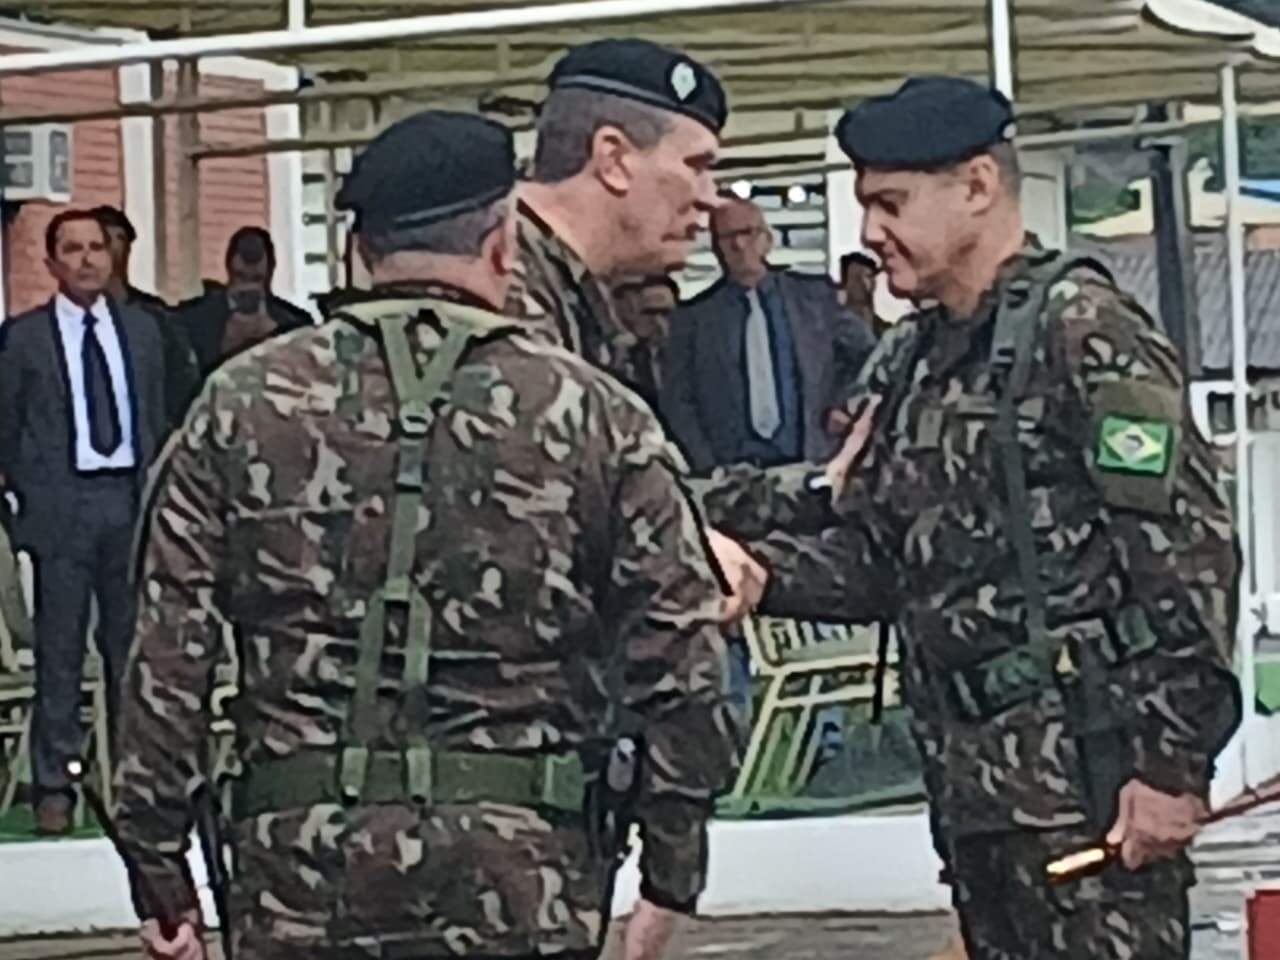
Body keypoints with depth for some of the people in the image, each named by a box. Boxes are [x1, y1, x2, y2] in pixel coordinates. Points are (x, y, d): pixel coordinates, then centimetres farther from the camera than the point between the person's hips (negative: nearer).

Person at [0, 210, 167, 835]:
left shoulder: (140, 329, 10)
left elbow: (156, 417, 12)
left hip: (130, 497, 3)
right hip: (60, 502, -3)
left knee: (130, 642, 9)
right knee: (59, 649, 0)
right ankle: (53, 785, 6)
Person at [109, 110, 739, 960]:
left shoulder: (241, 407, 4)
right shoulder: (595, 418, 1)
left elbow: (166, 657, 2)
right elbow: (683, 665, 0)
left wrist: (158, 871, 8)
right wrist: (670, 876, 9)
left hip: (301, 876, 1)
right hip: (521, 886, -1)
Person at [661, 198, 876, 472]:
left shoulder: (815, 294, 6)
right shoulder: (693, 316, 4)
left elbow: (867, 351, 19)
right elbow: (679, 403, 4)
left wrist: (845, 405, 6)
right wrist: (705, 467, -7)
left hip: (809, 463, 1)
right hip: (730, 469, -1)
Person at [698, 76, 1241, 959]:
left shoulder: (1084, 333, -9)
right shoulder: (910, 365, 17)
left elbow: (1187, 552, -15)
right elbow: (868, 555, 17)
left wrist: (1172, 764, -18)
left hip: (1089, 775, -9)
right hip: (972, 777, 9)